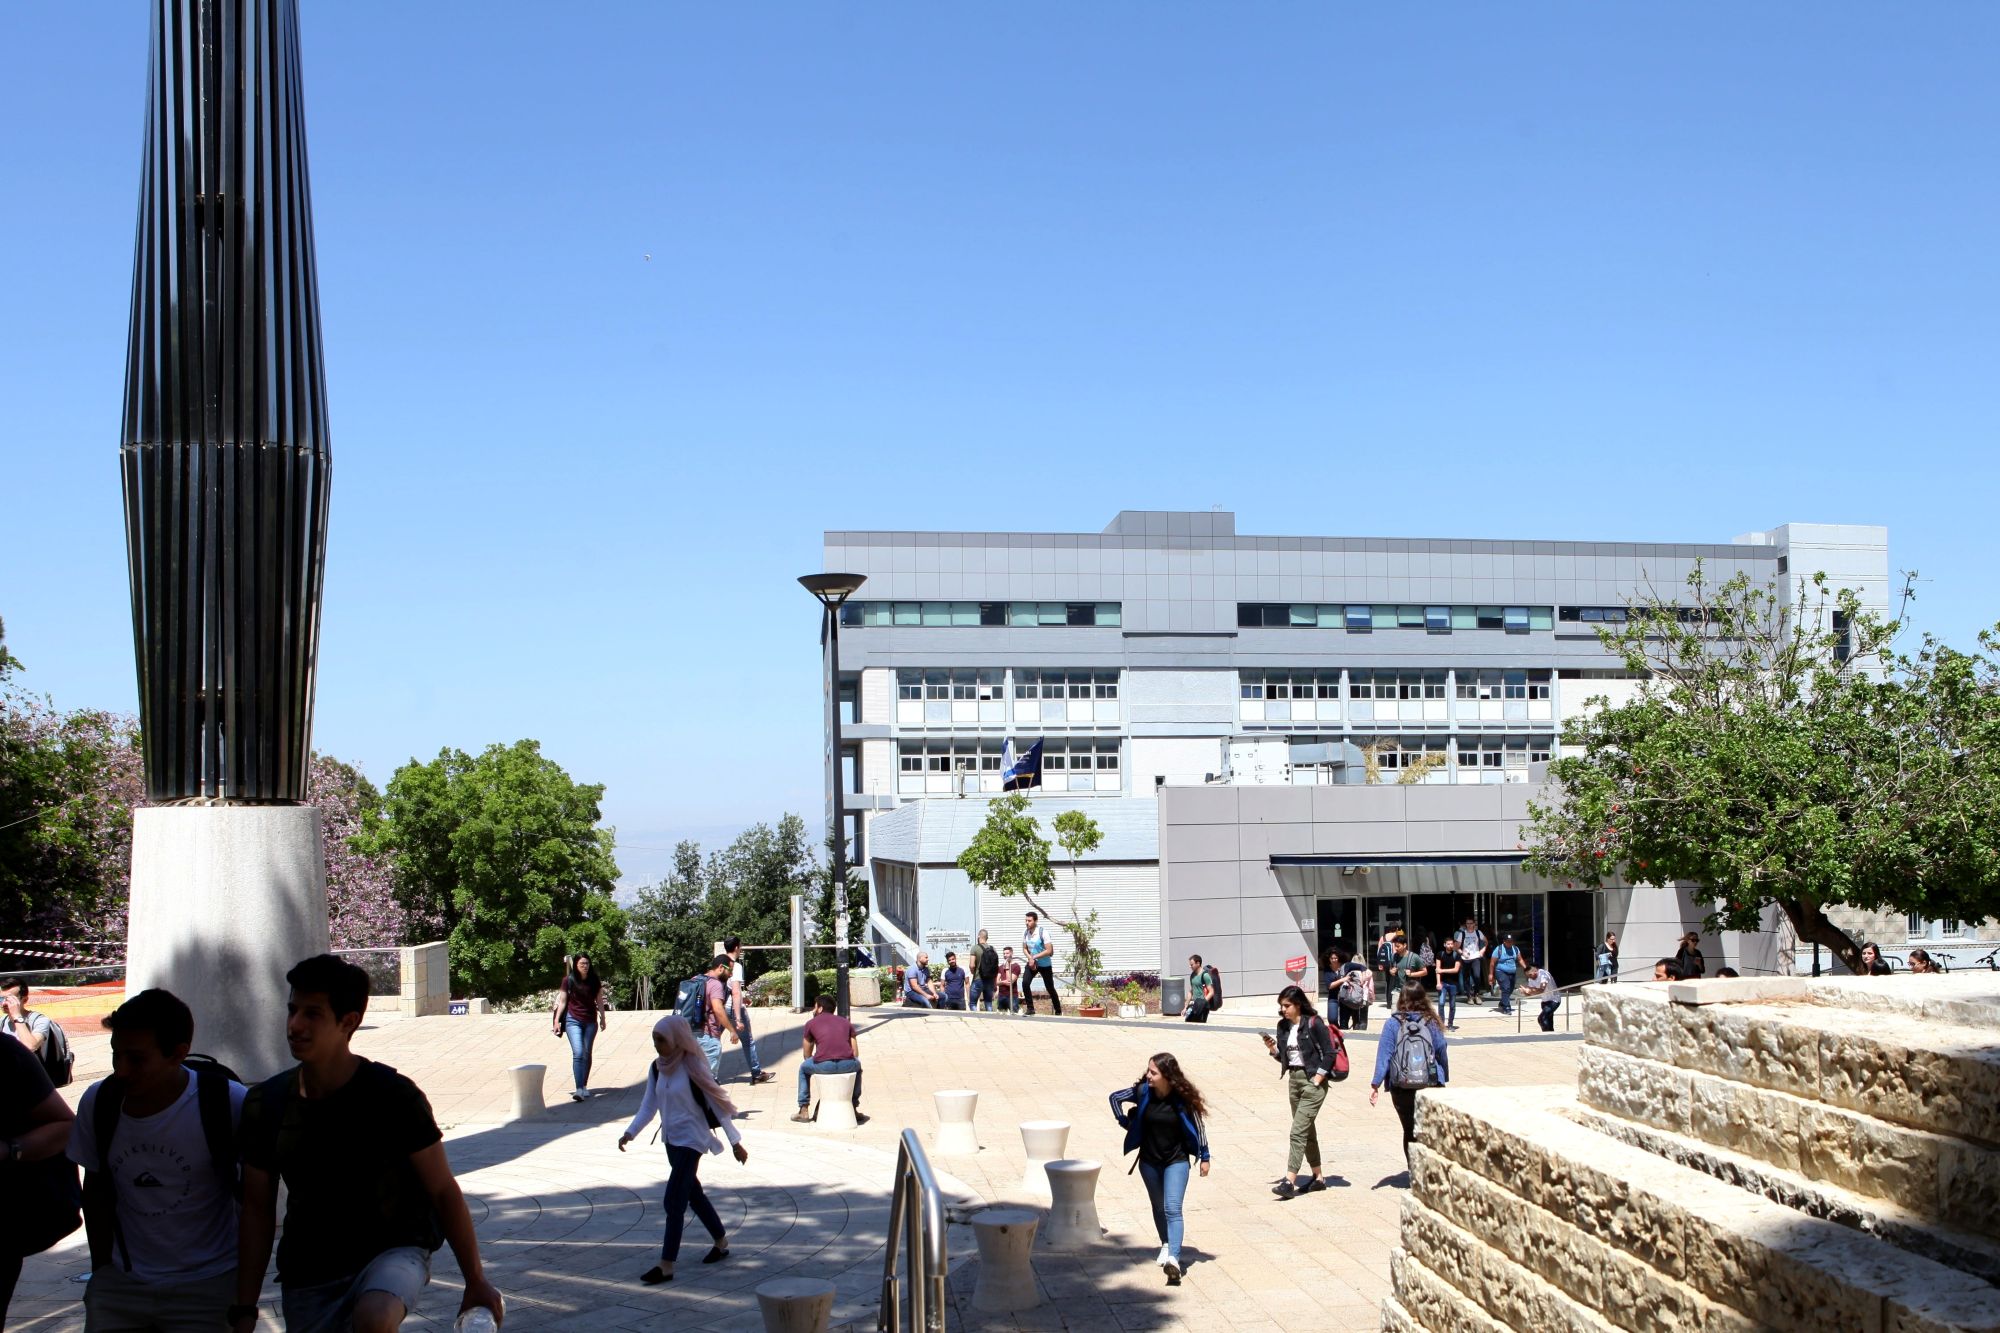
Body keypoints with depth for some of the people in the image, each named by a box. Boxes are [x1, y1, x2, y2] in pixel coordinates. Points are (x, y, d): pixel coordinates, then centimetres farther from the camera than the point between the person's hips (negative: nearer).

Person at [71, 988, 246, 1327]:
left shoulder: (228, 1103, -16)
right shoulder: (99, 1102, -4)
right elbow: (96, 1188, 10)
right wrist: (100, 1269, 9)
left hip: (207, 1288, -3)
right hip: (121, 1284, 3)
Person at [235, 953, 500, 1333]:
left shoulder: (394, 1097, -15)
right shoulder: (266, 1103, -3)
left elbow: (443, 1191, -7)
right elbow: (257, 1210, 6)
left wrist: (476, 1281, -4)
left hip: (393, 1250, -5)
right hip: (308, 1273, 5)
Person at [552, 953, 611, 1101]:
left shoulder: (594, 980, 1)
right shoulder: (568, 980, -6)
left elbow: (600, 1001, 9)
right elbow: (562, 1001, -1)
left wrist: (603, 1018, 11)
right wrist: (557, 1020, -4)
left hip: (590, 1022, 3)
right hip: (573, 1020, -3)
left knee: (587, 1054, 8)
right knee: (578, 1053, -14)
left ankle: (584, 1086, 18)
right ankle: (578, 1089, -20)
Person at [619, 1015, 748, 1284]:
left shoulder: (692, 1069, -18)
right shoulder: (657, 1068, 1)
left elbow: (718, 1105, -13)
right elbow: (649, 1106, 6)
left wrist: (735, 1142, -10)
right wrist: (630, 1133, -7)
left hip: (691, 1140, -8)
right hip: (671, 1139, 8)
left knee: (674, 1200, -10)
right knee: (692, 1193, 19)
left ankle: (666, 1266, -7)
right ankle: (721, 1243, 36)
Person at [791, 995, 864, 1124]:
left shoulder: (811, 1023, 20)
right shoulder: (846, 1023, 25)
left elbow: (807, 1055, 26)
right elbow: (855, 1053, 23)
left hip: (823, 1065, -2)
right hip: (847, 1064, 2)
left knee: (803, 1068, 32)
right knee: (857, 1066, 38)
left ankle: (804, 1110, 29)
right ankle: (854, 1108, 38)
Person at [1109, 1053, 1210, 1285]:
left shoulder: (1182, 1098, -17)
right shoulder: (1143, 1092, -12)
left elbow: (1197, 1126, -6)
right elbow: (1115, 1097, 5)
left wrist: (1204, 1157, -2)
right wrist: (1125, 1122, 0)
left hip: (1176, 1161, -4)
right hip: (1149, 1161, 4)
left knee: (1172, 1209, -17)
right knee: (1158, 1207, 18)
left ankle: (1173, 1258, -27)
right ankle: (1166, 1245, 40)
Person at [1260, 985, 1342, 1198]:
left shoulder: (1314, 1023, -13)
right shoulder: (1283, 1026, 7)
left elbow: (1329, 1053, -13)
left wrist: (1317, 1080, -15)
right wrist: (1273, 1049, -7)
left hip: (1313, 1080, -8)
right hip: (1294, 1079, 8)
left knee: (1298, 1132, -13)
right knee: (1307, 1131, 15)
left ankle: (1289, 1181, -15)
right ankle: (1318, 1177, 25)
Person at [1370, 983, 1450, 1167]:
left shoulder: (1393, 1024, -3)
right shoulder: (1431, 1024, -1)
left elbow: (1384, 1054, -7)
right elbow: (1441, 1052, 4)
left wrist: (1376, 1084, -7)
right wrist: (1445, 1078, 18)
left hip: (1402, 1088, 1)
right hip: (1431, 1087, -1)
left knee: (1410, 1132, 14)